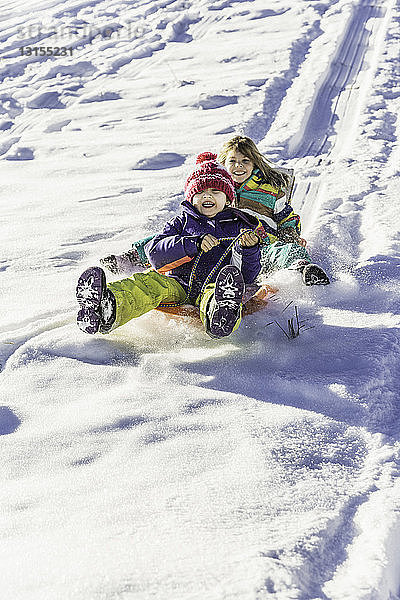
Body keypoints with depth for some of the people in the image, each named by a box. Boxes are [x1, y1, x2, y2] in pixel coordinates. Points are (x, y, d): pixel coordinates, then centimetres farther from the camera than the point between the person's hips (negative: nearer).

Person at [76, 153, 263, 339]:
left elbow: (247, 276, 11)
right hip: (178, 284, 1)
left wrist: (247, 248, -10)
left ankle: (222, 313, -78)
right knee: (150, 280, -32)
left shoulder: (239, 227, 23)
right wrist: (194, 243, -10)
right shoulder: (182, 222, 24)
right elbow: (155, 253, 3)